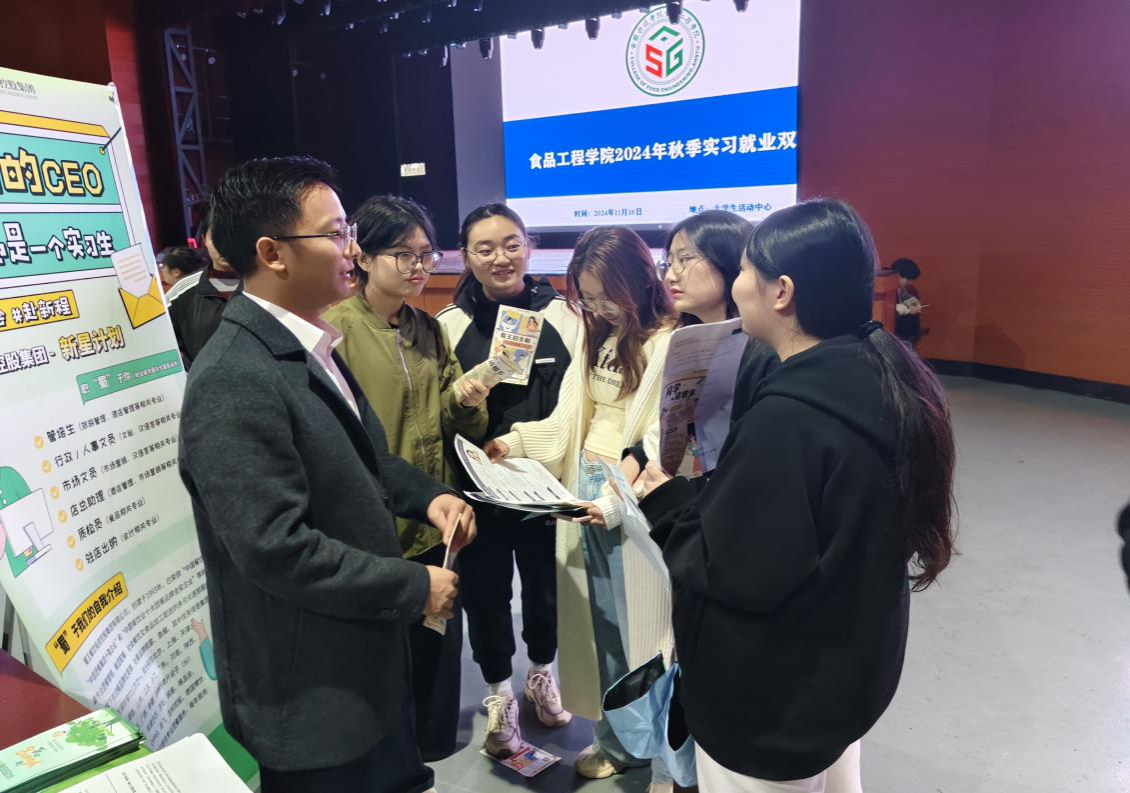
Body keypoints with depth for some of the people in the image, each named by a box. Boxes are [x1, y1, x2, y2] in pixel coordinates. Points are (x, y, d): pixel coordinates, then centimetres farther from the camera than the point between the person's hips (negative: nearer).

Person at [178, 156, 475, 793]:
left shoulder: (313, 346, 5)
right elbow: (275, 547, -29)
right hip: (312, 699, -8)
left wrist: (426, 495, -2)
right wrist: (415, 587, -20)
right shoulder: (235, 382, -26)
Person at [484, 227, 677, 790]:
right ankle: (615, 740, 39)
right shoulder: (596, 338, 10)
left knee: (643, 634, 7)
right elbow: (569, 422, 11)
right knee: (600, 629, 18)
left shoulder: (669, 345, -14)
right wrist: (515, 442, -3)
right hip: (584, 500, 7)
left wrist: (618, 501, -27)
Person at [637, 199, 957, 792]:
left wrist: (667, 504, -11)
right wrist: (700, 494, 4)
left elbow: (736, 575, -26)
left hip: (773, 702, -8)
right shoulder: (886, 375, -3)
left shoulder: (786, 418, -32)